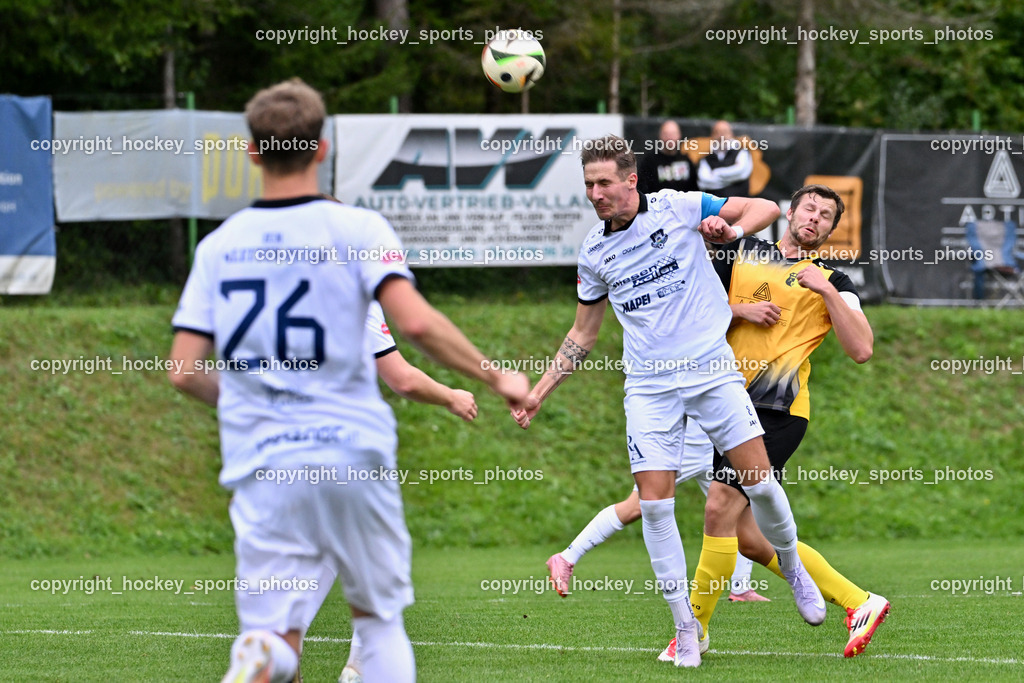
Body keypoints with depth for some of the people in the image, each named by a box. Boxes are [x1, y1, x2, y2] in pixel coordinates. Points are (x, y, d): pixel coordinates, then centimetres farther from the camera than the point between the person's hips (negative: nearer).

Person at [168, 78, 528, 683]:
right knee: (381, 620, 17)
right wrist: (495, 378, -4)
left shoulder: (218, 246, 6)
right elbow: (415, 321, -17)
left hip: (262, 470, 1)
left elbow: (184, 371, 4)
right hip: (354, 460, -1)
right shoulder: (356, 229, -3)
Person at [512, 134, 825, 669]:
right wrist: (539, 391, 13)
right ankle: (685, 625, 2)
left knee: (759, 482, -7)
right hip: (648, 385, 2)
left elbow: (767, 208, 1)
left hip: (711, 369, -2)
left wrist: (730, 229, -20)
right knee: (654, 503, -8)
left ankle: (793, 569, 22)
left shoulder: (679, 209, -3)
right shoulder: (593, 253, 7)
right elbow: (583, 334, 18)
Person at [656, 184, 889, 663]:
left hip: (778, 412, -6)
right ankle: (859, 603, 13)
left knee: (720, 508, -16)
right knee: (745, 534, 5)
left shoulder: (831, 282, 5)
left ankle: (695, 629, -2)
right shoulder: (741, 254, 15)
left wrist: (827, 291, -12)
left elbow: (861, 349, -7)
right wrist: (741, 310, -2)